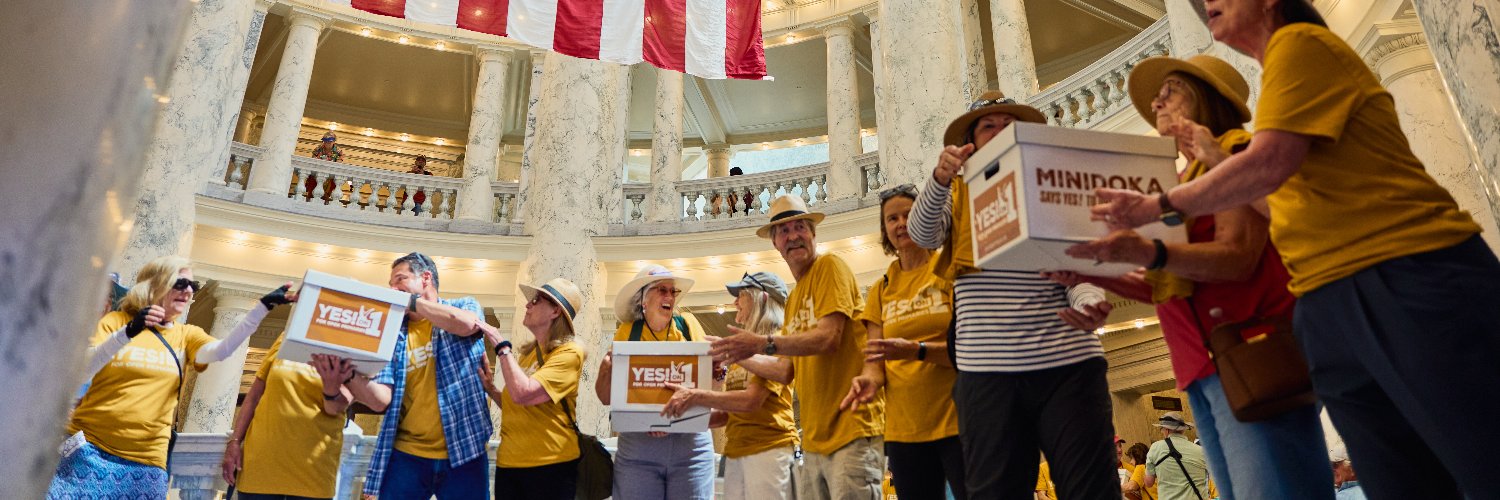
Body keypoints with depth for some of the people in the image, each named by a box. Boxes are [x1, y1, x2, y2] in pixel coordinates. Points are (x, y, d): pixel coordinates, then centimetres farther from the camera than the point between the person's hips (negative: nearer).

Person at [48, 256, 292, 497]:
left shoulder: (186, 335, 9)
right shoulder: (116, 321, 4)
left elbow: (220, 351, -13)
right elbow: (79, 373, -9)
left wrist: (263, 306, -24)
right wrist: (127, 333, -23)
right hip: (90, 451, -2)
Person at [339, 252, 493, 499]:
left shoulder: (465, 306, 5)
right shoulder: (395, 334, 9)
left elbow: (465, 323, -21)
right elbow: (381, 399, -1)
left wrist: (408, 300, -11)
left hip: (463, 454, -2)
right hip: (406, 456, 3)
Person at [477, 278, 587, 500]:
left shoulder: (568, 353, -12)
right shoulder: (527, 352, 10)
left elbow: (522, 393, -25)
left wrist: (501, 346, -15)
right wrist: (490, 389, 4)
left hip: (549, 465, -6)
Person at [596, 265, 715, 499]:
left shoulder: (688, 325, 3)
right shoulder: (627, 332, 3)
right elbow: (606, 397, 4)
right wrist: (606, 369, -16)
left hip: (690, 442, 0)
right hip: (636, 445, 0)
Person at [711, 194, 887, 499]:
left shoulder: (829, 267, -4)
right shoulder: (793, 298, 19)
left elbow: (828, 338, -17)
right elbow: (788, 370, 16)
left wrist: (763, 344, -20)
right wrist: (741, 357, 10)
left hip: (852, 430, -8)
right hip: (815, 438, 8)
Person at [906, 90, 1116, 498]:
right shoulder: (959, 194, 13)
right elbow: (923, 235, -8)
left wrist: (1090, 305, -18)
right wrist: (940, 179, -27)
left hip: (1069, 364, 0)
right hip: (986, 371, 0)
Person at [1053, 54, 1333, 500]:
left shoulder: (1235, 154, 1)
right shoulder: (1183, 180, 23)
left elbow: (1237, 257, -16)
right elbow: (1164, 288, 17)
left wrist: (1150, 253, -32)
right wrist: (1091, 273, 3)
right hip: (1202, 366, 8)